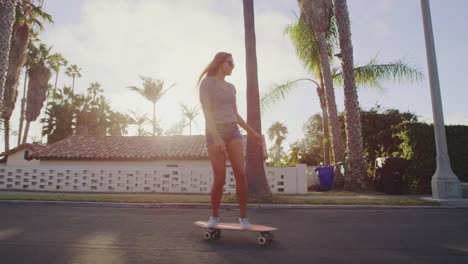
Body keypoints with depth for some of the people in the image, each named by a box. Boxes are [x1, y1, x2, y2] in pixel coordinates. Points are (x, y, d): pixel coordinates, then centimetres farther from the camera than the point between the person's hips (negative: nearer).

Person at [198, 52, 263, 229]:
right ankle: (214, 215, 16)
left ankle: (243, 217, 0)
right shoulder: (206, 83, -3)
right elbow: (207, 113, -14)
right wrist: (217, 138, -24)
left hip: (232, 132, 5)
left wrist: (253, 133, 13)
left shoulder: (231, 88, 17)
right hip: (214, 133, -5)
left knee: (241, 174, -10)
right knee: (220, 179, -8)